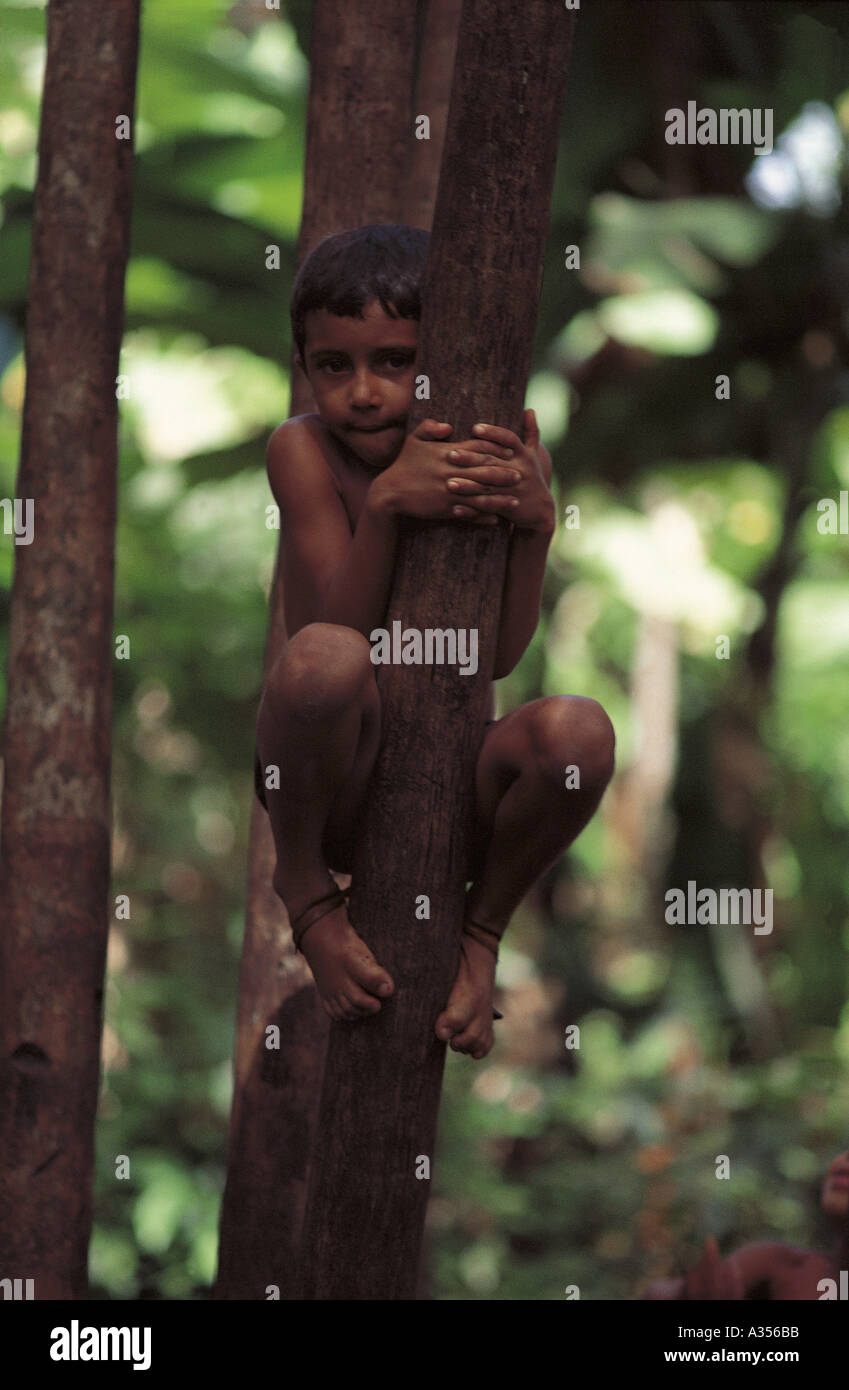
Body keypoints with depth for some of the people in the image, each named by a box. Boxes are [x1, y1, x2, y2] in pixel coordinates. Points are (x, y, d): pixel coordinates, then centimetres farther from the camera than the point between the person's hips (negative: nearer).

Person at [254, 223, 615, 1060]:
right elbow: (345, 630, -17)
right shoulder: (303, 450, -9)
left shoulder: (505, 459, -2)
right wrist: (385, 504, -32)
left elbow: (500, 656, -10)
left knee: (578, 732, -29)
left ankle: (479, 935, 0)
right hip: (334, 784, -2)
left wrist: (535, 521, -25)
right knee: (322, 656, -35)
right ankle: (304, 888, -6)